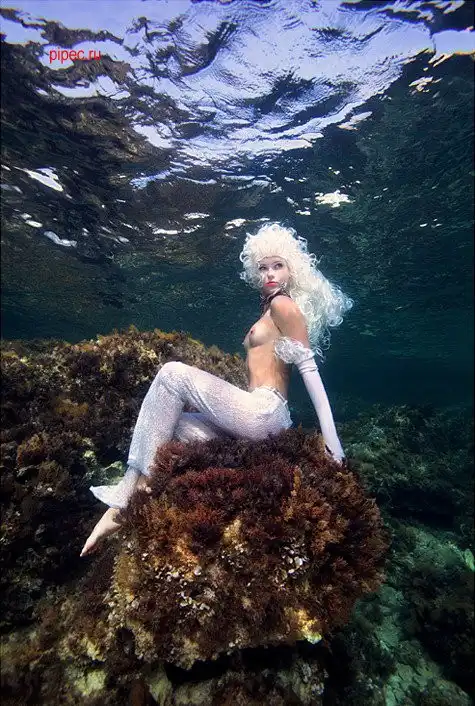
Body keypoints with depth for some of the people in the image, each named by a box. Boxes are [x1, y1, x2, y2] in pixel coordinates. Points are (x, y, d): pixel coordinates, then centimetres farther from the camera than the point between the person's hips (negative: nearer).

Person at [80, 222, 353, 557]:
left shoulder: (284, 305, -3)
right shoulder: (269, 310, 24)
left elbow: (309, 368, -10)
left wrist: (330, 436, -13)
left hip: (265, 413, -10)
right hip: (261, 418, 10)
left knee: (173, 373, -13)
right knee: (173, 426, 8)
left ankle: (136, 485, -12)